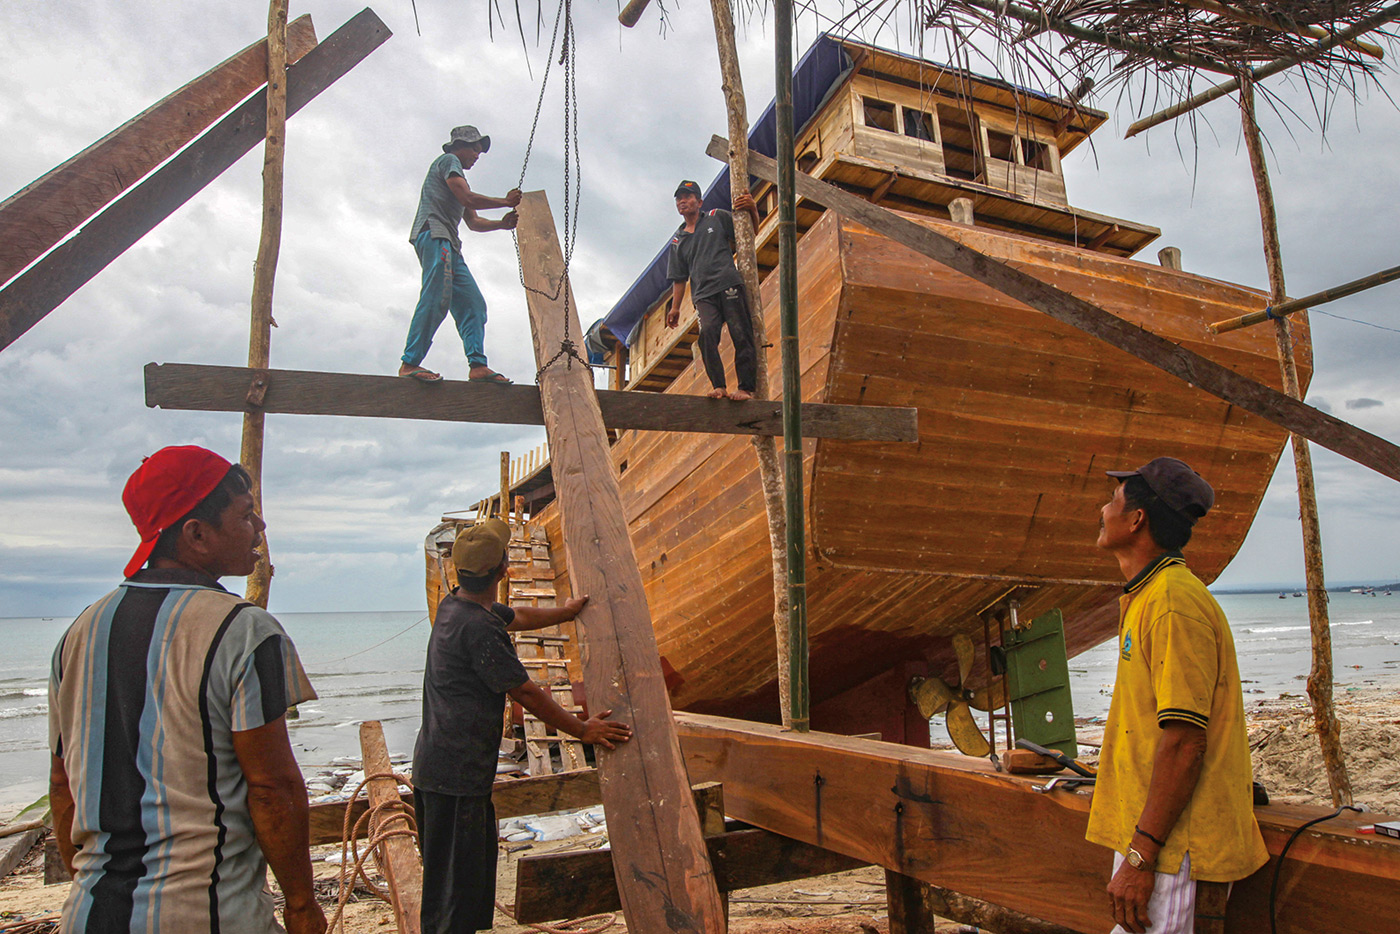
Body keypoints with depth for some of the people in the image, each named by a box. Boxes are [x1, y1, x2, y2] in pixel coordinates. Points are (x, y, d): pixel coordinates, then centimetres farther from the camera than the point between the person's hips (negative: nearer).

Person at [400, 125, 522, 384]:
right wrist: (505, 201, 2)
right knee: (436, 301, -21)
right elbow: (468, 198, -8)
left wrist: (501, 224, 13)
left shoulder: (458, 175, 35)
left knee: (473, 304, -2)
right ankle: (410, 363, -24)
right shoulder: (448, 161, 7)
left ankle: (478, 365, -11)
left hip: (449, 245, 10)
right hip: (433, 234, -10)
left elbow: (473, 222, 29)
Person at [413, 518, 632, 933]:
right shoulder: (478, 627, -23)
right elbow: (525, 693, -18)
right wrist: (582, 730, -7)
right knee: (457, 883, -1)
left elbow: (517, 617, 26)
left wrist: (566, 611, 38)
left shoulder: (454, 605, 8)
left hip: (439, 766, 10)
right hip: (456, 772, -10)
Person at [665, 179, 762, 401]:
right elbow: (679, 278, 24)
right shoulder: (678, 240, 23)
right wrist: (675, 307, 16)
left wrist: (752, 210, 1)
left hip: (729, 285, -2)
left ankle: (746, 388, -6)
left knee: (741, 335, -9)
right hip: (703, 295, 2)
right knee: (707, 332, -22)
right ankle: (718, 386, -21)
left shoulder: (718, 218, 15)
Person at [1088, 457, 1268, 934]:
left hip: (1175, 846, -10)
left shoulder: (1174, 602, -19)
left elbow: (1184, 742, -23)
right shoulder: (1144, 598, 13)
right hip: (1153, 836, 10)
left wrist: (1140, 858, -22)